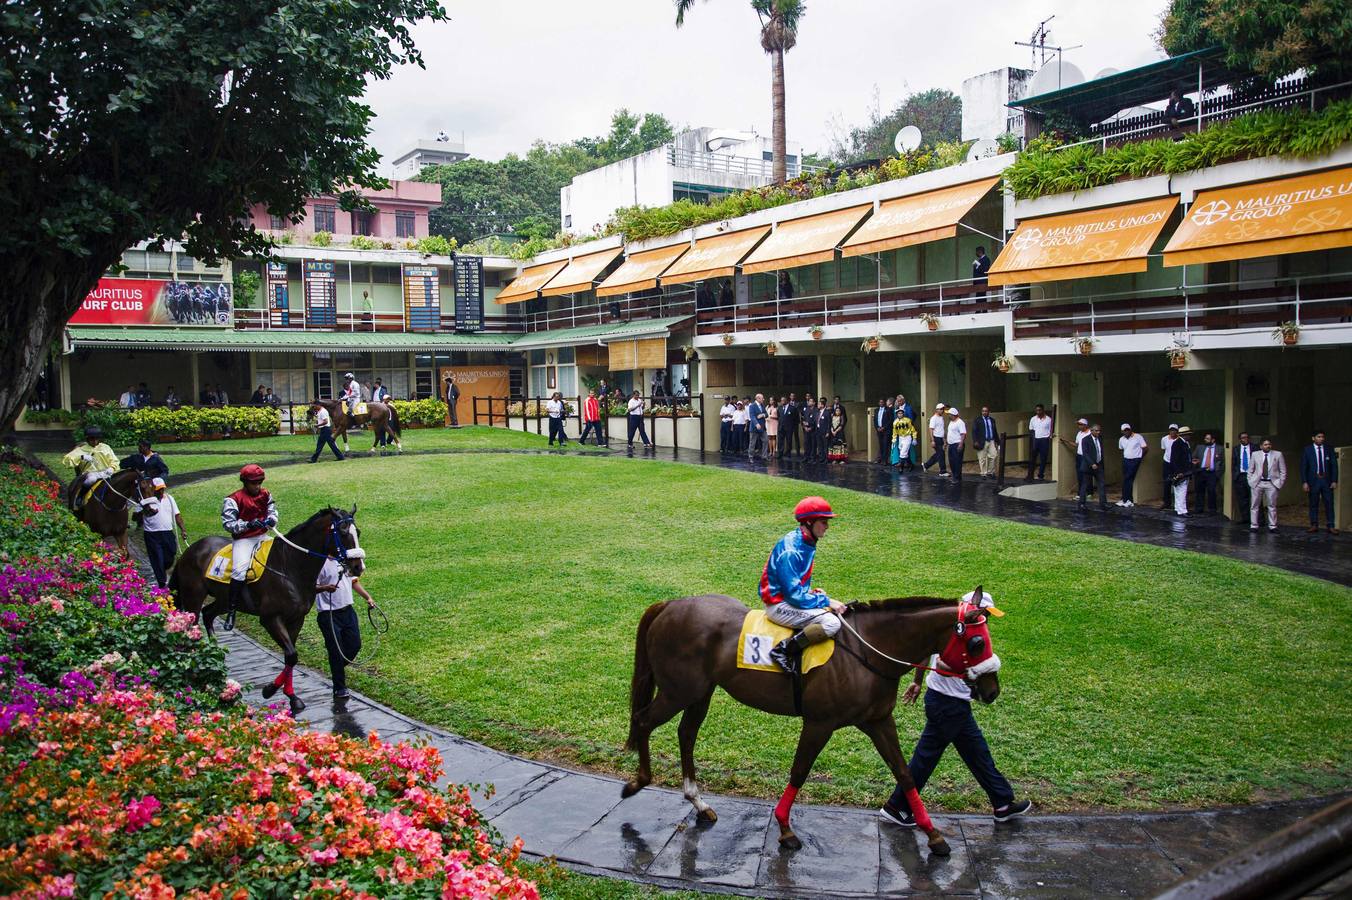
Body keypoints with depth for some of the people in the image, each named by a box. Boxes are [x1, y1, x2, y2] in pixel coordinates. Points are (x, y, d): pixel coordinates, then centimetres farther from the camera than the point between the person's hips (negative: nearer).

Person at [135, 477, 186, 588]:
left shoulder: (169, 498, 7)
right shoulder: (147, 501, -3)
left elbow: (177, 515, 7)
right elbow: (134, 517, -2)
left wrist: (183, 529, -2)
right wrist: (143, 511, -22)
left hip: (168, 533, 3)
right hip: (152, 535, -3)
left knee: (170, 560, 10)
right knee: (157, 561, 1)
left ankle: (163, 571, 43)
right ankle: (162, 584, 11)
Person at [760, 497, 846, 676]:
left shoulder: (806, 544, 9)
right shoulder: (790, 550, -21)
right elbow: (794, 595, -22)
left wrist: (813, 593, 4)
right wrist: (826, 601, -16)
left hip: (793, 599, 10)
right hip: (780, 605, -10)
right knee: (831, 622, -24)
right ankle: (784, 649, -17)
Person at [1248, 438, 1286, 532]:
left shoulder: (1278, 454, 4)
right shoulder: (1255, 455, 6)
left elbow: (1283, 471, 5)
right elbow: (1250, 470, 10)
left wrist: (1280, 483, -2)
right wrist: (1250, 481, 1)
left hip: (1272, 483, -1)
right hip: (1257, 483, 1)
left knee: (1272, 506, 3)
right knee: (1254, 506, 2)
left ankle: (1272, 526, 10)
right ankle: (1253, 525, 8)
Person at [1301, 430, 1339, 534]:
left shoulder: (1329, 450, 5)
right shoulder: (1307, 450, 1)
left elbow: (1334, 466, 5)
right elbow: (1303, 467, 0)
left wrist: (1334, 481, -3)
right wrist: (1304, 482, -7)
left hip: (1327, 480, 1)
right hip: (1313, 480, -1)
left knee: (1329, 504, 0)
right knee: (1313, 504, 5)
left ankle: (1331, 527, 4)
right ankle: (1314, 525, 13)